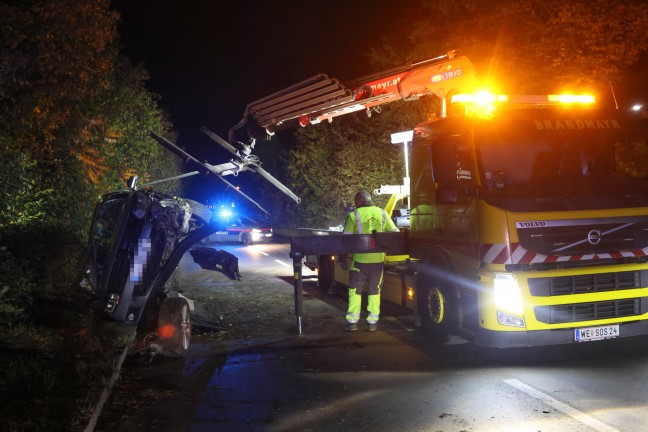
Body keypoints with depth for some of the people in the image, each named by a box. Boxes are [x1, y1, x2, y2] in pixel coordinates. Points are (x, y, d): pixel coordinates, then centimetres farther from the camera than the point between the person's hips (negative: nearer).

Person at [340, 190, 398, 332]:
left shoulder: (353, 216, -4)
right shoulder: (382, 213, 5)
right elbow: (395, 232, 8)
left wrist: (342, 258, 1)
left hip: (360, 259, -3)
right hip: (378, 259, 3)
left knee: (355, 289, 7)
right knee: (374, 290, 12)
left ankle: (352, 322, 7)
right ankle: (373, 322, 13)